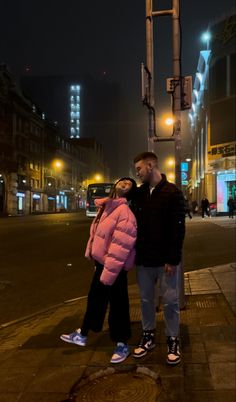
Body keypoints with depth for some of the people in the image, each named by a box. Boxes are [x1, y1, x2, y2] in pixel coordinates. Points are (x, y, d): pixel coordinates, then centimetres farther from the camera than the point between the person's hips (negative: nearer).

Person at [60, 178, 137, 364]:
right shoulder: (108, 206, 6)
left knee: (117, 305, 7)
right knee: (94, 298, 23)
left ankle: (122, 345, 27)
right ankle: (82, 335, 43)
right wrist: (93, 255, 18)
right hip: (102, 262, 9)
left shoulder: (124, 211, -22)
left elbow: (120, 246, -26)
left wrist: (108, 274, -23)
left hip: (115, 267, -9)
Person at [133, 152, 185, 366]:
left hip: (166, 259, -5)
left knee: (170, 301, 6)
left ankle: (173, 340, 22)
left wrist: (173, 259, -16)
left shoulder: (173, 192, -10)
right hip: (144, 259, 5)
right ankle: (148, 335, 30)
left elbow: (178, 228, -13)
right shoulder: (140, 193, 7)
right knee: (146, 299, 14)